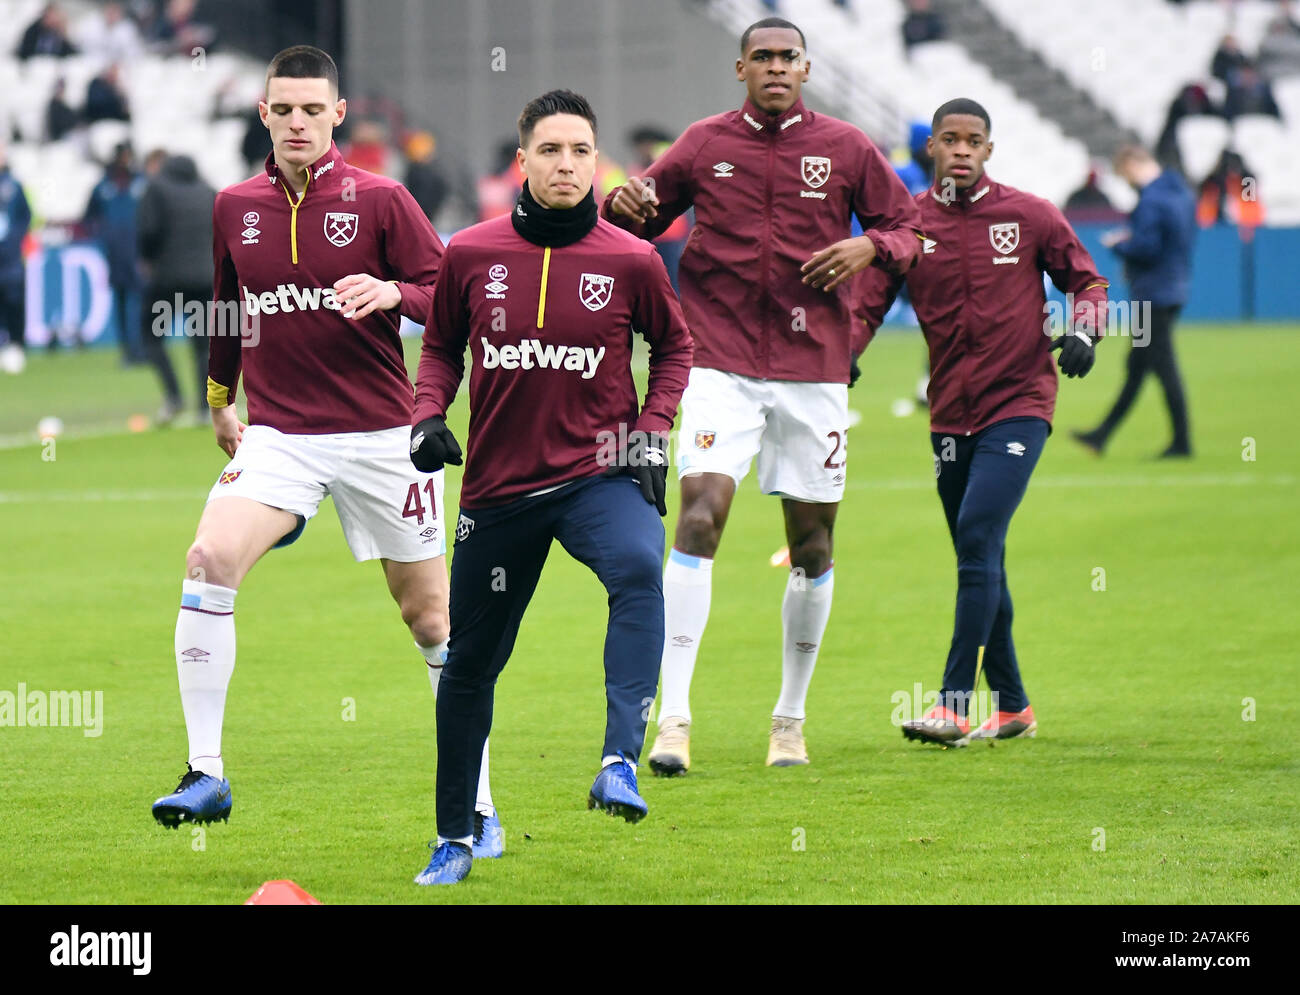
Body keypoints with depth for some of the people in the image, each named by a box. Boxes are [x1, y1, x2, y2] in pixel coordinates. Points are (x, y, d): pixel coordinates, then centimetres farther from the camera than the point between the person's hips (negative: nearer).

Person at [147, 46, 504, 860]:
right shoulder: (236, 208, 8)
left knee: (431, 617, 5)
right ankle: (207, 775, -19)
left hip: (380, 436, -2)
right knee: (209, 561, -23)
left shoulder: (380, 201, -4)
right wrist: (220, 400, 28)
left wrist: (394, 293, -23)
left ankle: (478, 807, 20)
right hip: (277, 435, 2)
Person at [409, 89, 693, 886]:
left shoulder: (630, 261, -4)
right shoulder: (472, 255, -1)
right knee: (471, 662, 10)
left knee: (639, 566, -35)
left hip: (597, 472, -2)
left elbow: (675, 345, 12)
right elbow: (442, 346, 14)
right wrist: (428, 416, -2)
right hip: (497, 484, 2)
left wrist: (652, 432, 0)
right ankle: (455, 839, 28)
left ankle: (621, 762, -41)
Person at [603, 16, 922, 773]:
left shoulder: (846, 149, 4)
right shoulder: (704, 145, 4)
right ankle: (674, 717, -20)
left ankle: (792, 718, 23)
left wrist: (871, 247, -11)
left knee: (813, 542, 7)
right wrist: (623, 206, -9)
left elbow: (909, 229, 10)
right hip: (721, 362, -2)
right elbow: (642, 221, 14)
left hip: (814, 366, 2)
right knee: (700, 513, -18)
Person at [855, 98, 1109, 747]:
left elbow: (1087, 281, 8)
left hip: (1019, 406, -4)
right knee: (980, 563, 10)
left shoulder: (1028, 216, -1)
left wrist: (1082, 331, -11)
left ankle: (956, 706, -19)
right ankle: (1012, 706, 23)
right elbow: (867, 307, 1)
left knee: (978, 539, -18)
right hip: (951, 417, 4)